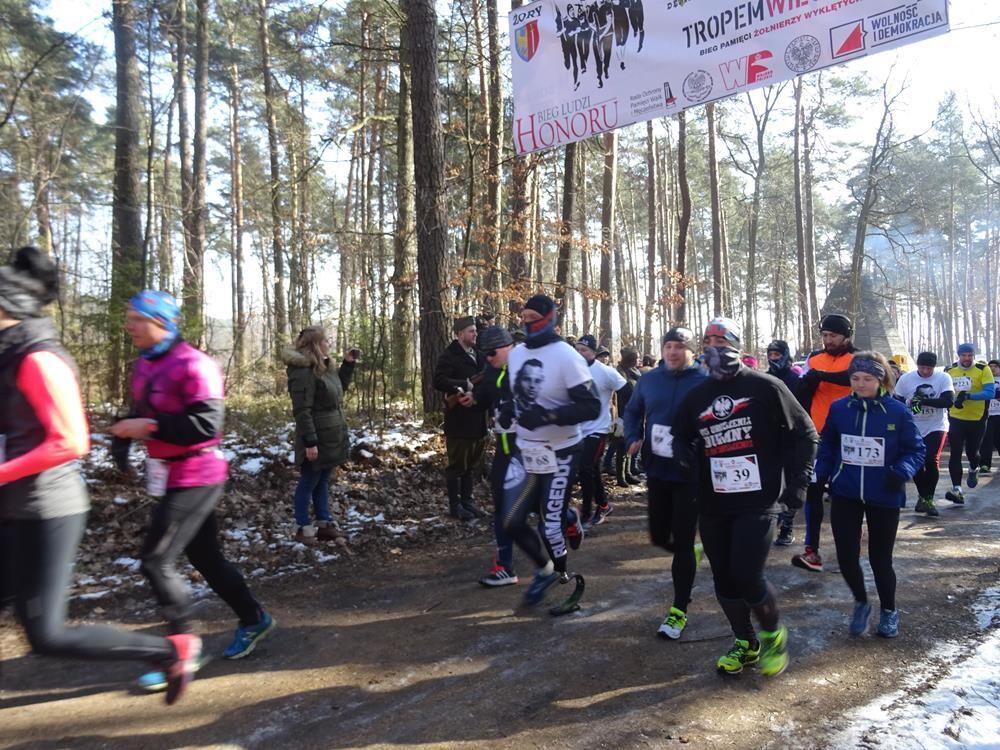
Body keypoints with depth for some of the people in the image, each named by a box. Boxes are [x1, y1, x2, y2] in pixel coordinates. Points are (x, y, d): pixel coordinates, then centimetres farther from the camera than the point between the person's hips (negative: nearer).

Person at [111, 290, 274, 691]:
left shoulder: (193, 365, -19)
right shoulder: (143, 366, 9)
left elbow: (208, 423, -26)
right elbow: (143, 413, 20)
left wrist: (150, 427, -28)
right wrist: (124, 434, 1)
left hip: (196, 479, -9)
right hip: (170, 478, 9)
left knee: (156, 561, -6)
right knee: (205, 557, 16)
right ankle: (254, 619, 34)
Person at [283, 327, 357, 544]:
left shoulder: (323, 367, 10)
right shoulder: (303, 372, -21)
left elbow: (340, 388, 25)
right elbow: (302, 411, -25)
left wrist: (348, 363, 14)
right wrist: (310, 442, -26)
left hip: (330, 437, 9)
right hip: (316, 440, -9)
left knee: (323, 481, 17)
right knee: (308, 483, 3)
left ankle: (324, 523, 26)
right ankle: (302, 528, 16)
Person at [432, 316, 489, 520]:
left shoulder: (479, 354, 12)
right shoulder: (449, 356, -9)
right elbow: (438, 381, -20)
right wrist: (465, 385, -23)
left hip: (478, 419, 7)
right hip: (459, 420, -7)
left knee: (471, 465, 14)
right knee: (457, 465, 1)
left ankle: (467, 501, 25)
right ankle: (455, 505, 11)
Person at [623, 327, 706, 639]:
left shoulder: (704, 383, -11)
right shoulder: (648, 380, 2)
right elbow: (633, 411, 16)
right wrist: (633, 438, -1)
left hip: (690, 474, -4)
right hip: (657, 470, 4)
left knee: (682, 543, 1)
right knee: (659, 537, 14)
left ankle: (678, 611, 14)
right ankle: (690, 553, 49)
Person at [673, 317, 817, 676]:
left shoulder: (765, 387, -4)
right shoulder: (697, 396, 9)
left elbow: (803, 433, 2)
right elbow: (681, 437, 22)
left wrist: (797, 483, -2)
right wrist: (690, 461, 0)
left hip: (757, 502, -5)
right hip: (713, 507, 5)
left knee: (747, 576, -11)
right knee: (724, 579, 10)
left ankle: (773, 633, 19)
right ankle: (744, 643, 32)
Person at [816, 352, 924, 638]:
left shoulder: (897, 411, -9)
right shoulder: (838, 408, -2)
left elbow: (916, 449, -2)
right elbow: (827, 445, 10)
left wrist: (901, 473, -19)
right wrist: (821, 475, 0)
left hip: (884, 497, -2)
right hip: (845, 495, 2)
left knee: (880, 559, 9)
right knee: (846, 557, -1)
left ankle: (889, 610, 35)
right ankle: (861, 603, 29)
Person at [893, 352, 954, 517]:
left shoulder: (944, 378, -8)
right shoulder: (906, 378, -5)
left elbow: (949, 400, -19)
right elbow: (897, 402, 4)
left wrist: (923, 401, -27)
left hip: (936, 426, -2)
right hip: (913, 428, 2)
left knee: (931, 460, -14)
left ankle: (928, 498, 3)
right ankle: (923, 496, 26)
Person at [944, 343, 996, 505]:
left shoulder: (983, 370, -9)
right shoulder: (949, 370, 0)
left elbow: (990, 393, -19)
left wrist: (968, 396, -30)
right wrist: (952, 400, -8)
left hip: (977, 420, -1)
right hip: (956, 419, 2)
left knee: (972, 452, 13)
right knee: (955, 454, -7)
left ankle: (974, 470, 48)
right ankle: (957, 490, -7)